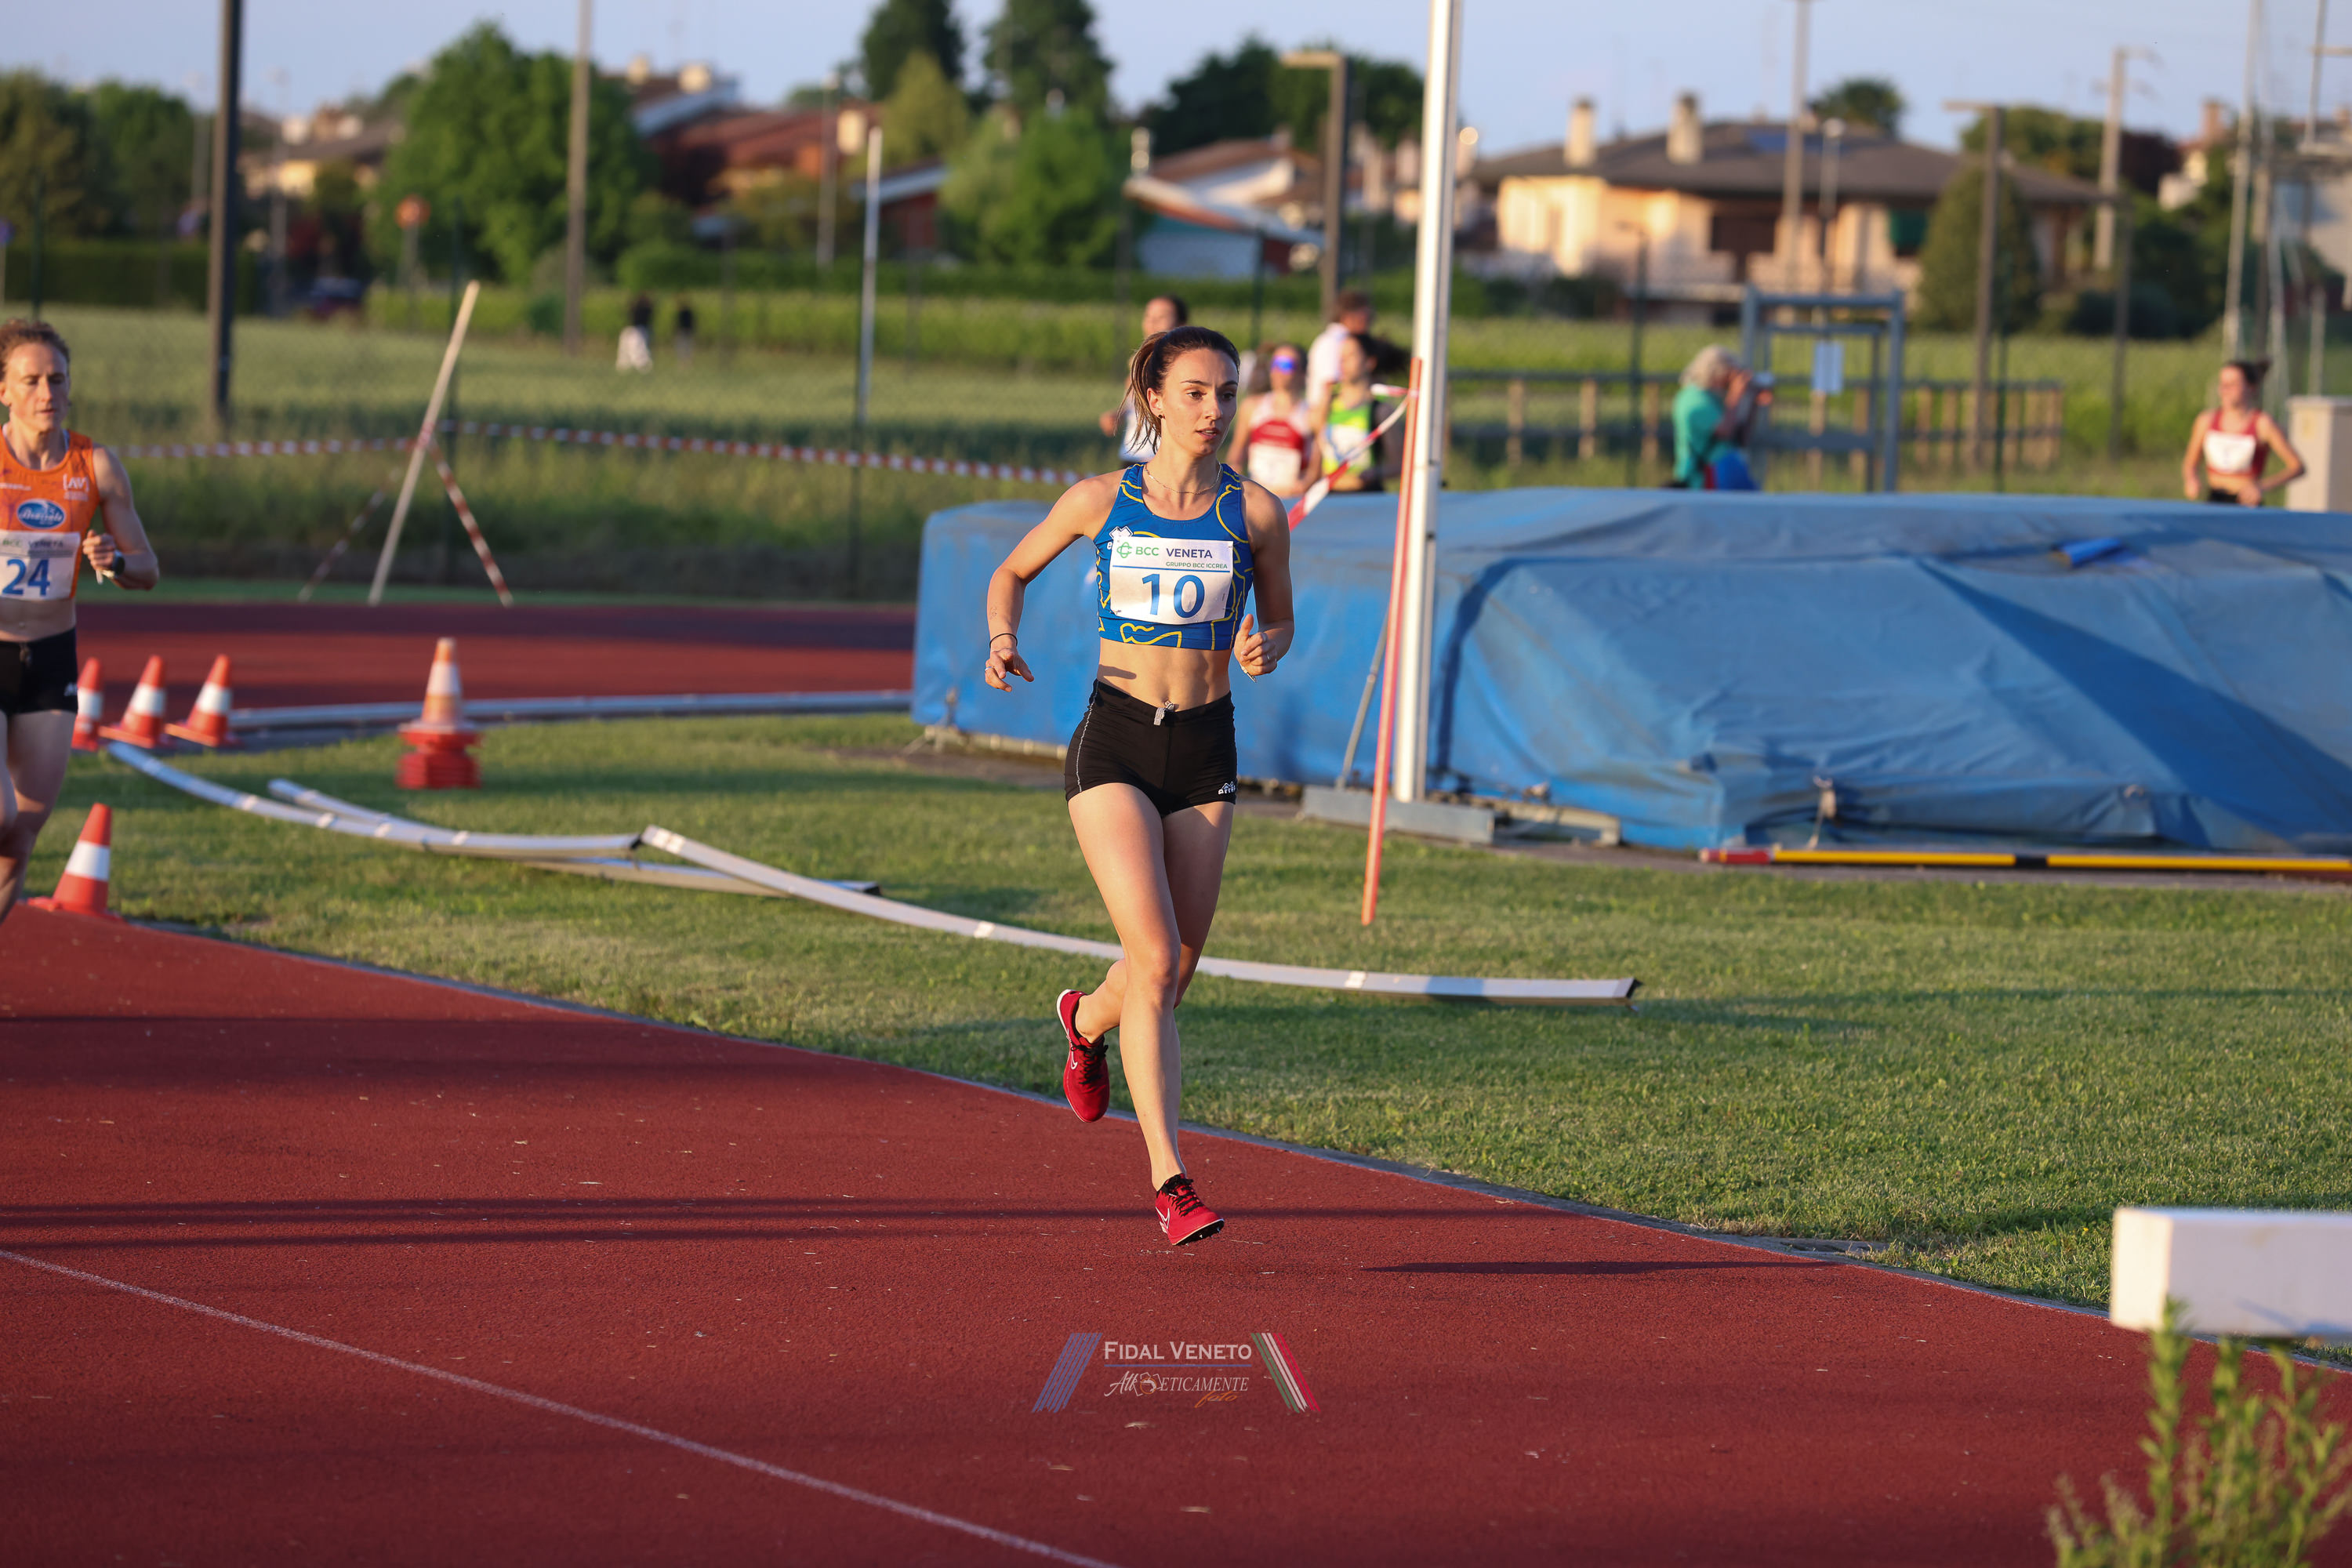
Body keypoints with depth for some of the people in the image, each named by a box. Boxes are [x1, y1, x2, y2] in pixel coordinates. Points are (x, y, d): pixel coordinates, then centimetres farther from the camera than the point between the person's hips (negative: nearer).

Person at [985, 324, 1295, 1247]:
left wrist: (1265, 649, -11)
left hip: (1205, 752, 3)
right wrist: (1003, 642, -5)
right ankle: (1169, 1179, -15)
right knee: (1156, 962, -17)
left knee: (1172, 974, 11)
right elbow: (1013, 572, 15)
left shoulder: (1255, 511, 0)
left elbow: (1280, 621, 12)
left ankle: (1087, 1019, 48)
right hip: (1115, 745, -2)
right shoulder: (1099, 501, -1)